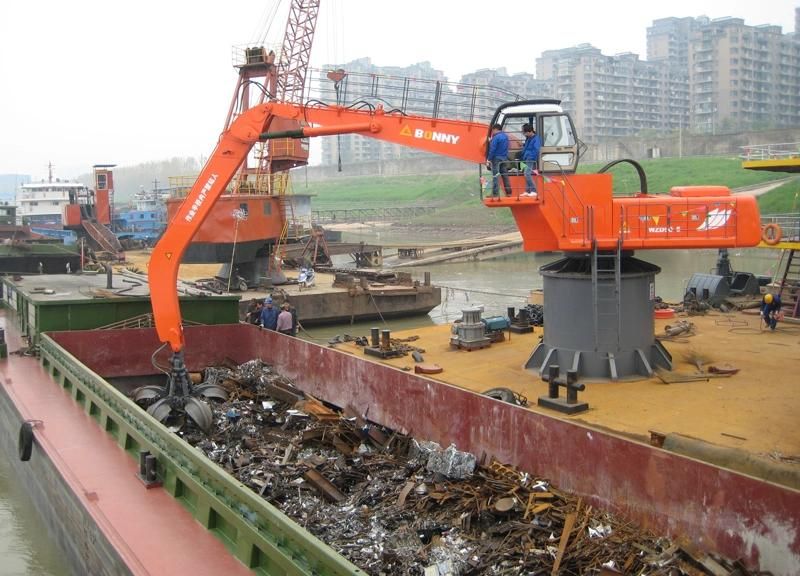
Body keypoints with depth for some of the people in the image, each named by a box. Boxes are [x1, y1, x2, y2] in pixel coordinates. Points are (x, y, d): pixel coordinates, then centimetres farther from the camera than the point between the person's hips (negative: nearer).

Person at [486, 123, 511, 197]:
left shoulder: (496, 137, -14)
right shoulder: (506, 136, 12)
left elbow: (492, 149, -17)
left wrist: (488, 159, -13)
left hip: (496, 158, -8)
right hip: (505, 158, 8)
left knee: (495, 176, -5)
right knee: (505, 175, 13)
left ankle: (495, 194, -8)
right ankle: (508, 192, 16)